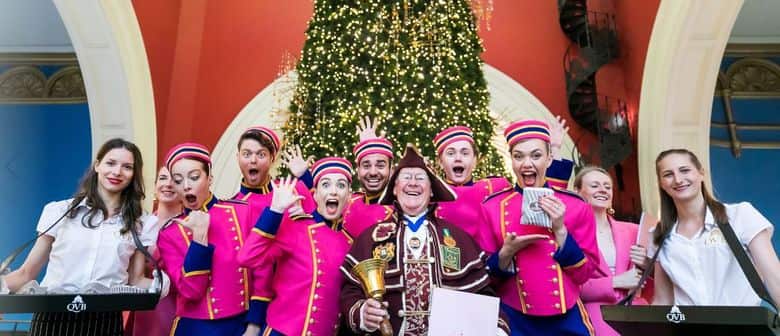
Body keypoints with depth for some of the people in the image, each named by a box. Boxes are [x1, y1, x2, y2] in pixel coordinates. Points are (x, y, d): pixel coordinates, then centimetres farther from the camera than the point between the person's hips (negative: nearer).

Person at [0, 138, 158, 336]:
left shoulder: (142, 224, 3)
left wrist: (158, 284, -14)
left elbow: (135, 280, 6)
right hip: (52, 319, 0)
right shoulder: (59, 211, 3)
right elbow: (26, 273, 5)